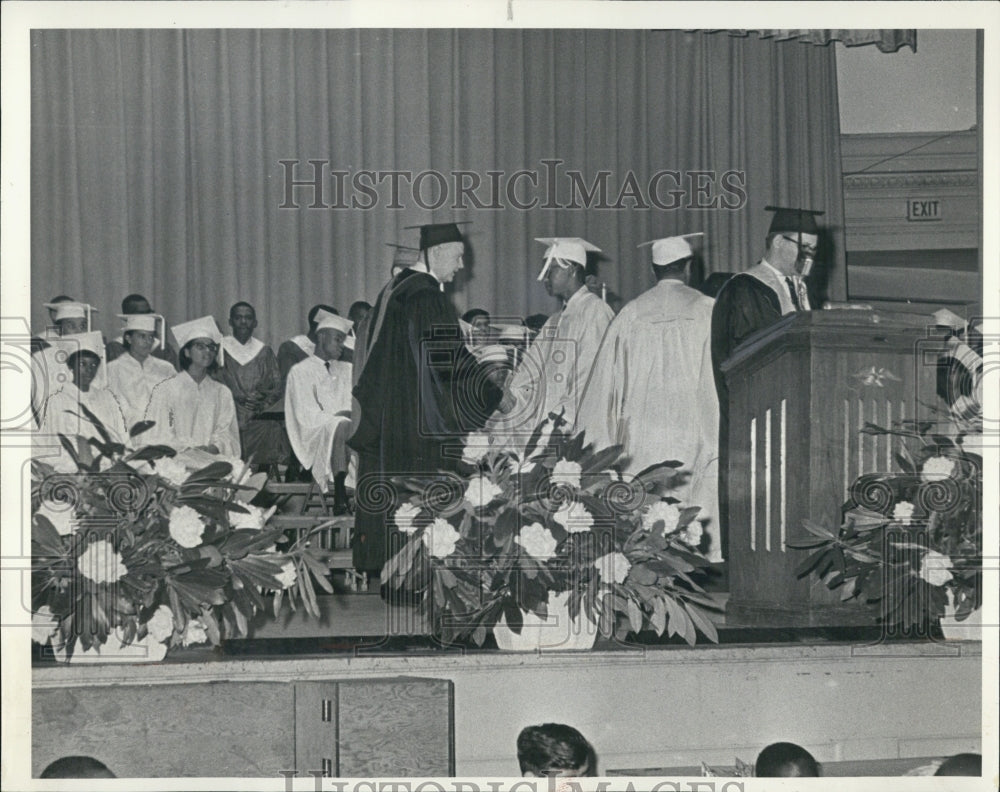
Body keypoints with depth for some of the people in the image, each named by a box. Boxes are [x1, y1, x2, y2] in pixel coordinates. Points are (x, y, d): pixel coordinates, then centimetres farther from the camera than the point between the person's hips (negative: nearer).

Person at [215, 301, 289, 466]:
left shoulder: (265, 352, 17)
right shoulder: (219, 349, 11)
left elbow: (277, 386, 11)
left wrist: (261, 404, -10)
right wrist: (239, 398, -13)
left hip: (260, 418, 2)